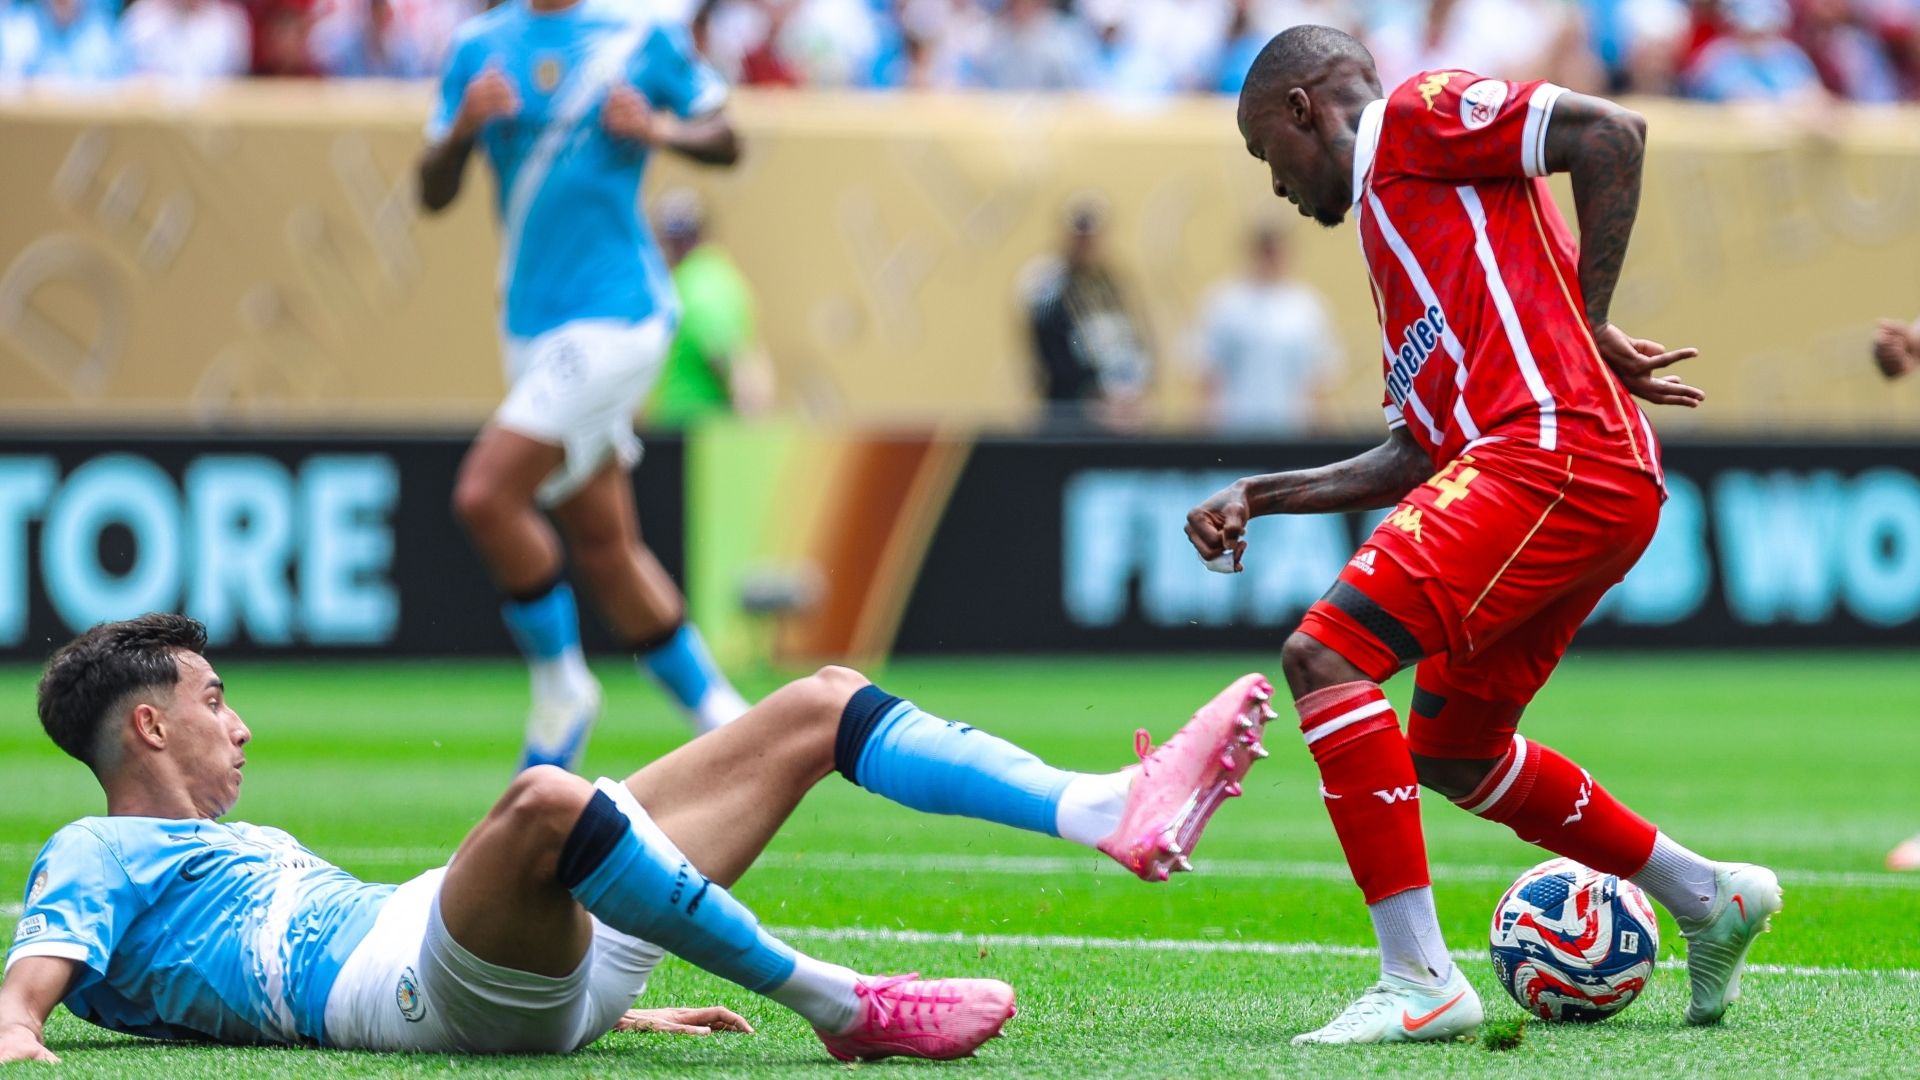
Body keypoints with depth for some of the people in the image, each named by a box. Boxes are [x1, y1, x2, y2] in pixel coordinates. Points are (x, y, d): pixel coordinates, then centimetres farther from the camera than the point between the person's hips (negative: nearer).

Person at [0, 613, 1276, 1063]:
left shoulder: (245, 848, 37)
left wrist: (616, 1001, 32)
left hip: (540, 963, 10)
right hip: (409, 984, -10)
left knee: (819, 703, 8)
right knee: (544, 799, -43)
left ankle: (1116, 811, -9)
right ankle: (844, 1007, -35)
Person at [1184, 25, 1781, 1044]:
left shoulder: (1417, 114, 5)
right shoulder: (1392, 225, 31)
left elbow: (1611, 133, -10)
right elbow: (1415, 453, 26)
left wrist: (1591, 325, -8)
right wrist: (1256, 496, 20)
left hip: (1554, 452, -10)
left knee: (1325, 653, -18)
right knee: (1449, 751, 23)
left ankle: (1419, 980, -23)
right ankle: (1707, 897, 32)